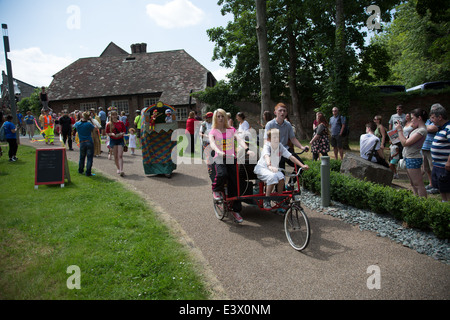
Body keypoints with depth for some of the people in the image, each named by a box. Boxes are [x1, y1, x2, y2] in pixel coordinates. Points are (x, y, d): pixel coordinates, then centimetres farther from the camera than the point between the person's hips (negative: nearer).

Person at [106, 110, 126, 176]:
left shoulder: (121, 123, 2)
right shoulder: (109, 124, 2)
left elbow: (124, 131, 8)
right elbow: (107, 133, 6)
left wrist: (121, 134, -13)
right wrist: (112, 134, -14)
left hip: (120, 140, -1)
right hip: (113, 140, 1)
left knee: (120, 156, -11)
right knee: (115, 156, 6)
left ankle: (121, 171, -19)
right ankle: (118, 169, 24)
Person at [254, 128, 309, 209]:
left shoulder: (280, 146, -4)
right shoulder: (267, 146, -18)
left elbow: (290, 156, -7)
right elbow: (266, 156, -39)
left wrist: (302, 165, -15)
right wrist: (270, 166, -60)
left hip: (274, 169, 5)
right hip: (261, 168, -5)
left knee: (281, 176, -26)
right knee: (272, 176, -34)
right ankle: (266, 200, -17)